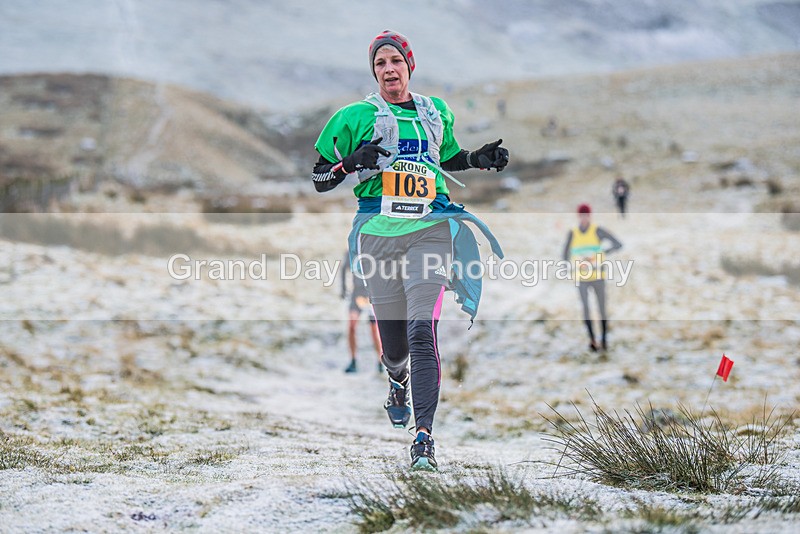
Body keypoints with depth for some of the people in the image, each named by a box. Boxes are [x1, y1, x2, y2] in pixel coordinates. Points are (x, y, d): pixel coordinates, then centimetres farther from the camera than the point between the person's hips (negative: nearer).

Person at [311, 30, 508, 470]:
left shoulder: (436, 113, 14)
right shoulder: (356, 117, 5)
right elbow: (320, 181, 7)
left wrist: (481, 159, 14)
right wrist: (352, 163, -12)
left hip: (430, 231, 0)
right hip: (378, 232, 0)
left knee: (422, 331, -16)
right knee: (393, 338, 6)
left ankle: (424, 438, -18)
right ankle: (397, 382, 45)